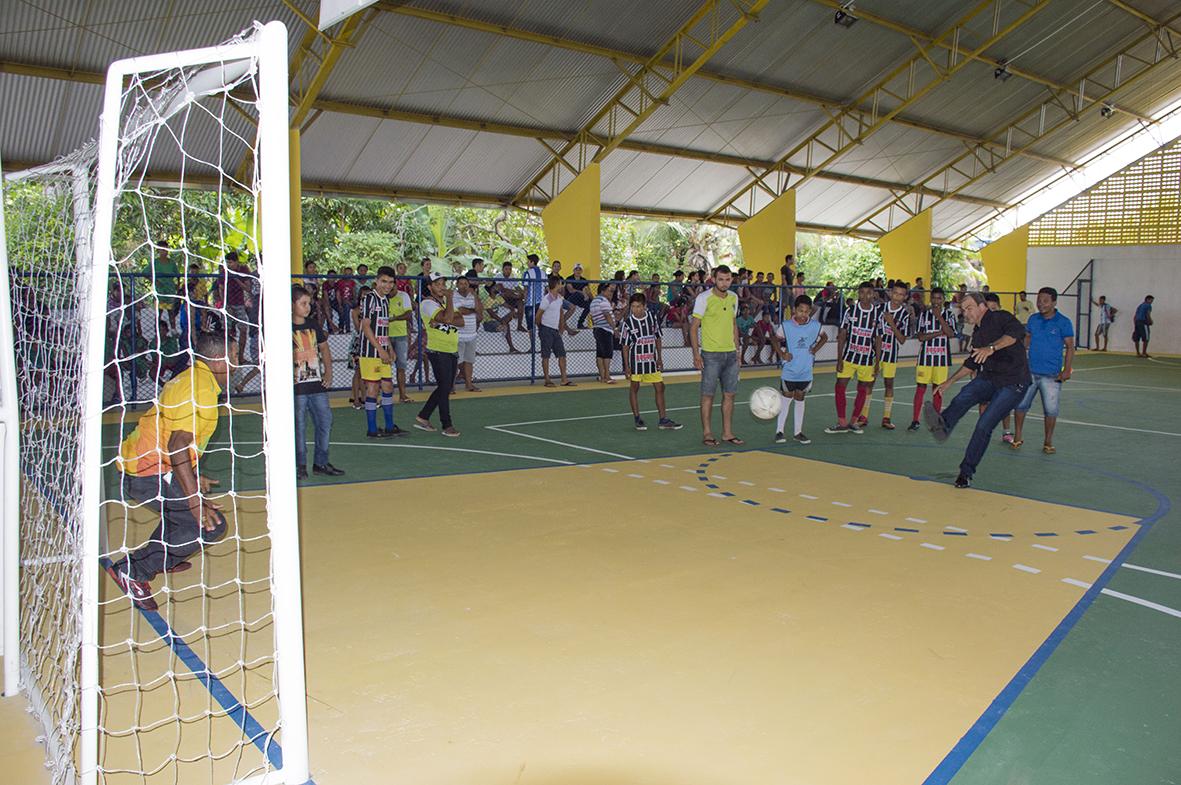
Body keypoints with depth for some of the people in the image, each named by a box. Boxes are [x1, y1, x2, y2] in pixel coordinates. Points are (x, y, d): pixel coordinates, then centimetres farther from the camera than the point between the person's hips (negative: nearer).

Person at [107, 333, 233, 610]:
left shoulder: (190, 378, 14)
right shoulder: (201, 389, -18)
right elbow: (178, 446, -28)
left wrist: (193, 477, 31)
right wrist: (194, 498, -29)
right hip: (150, 475, -11)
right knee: (210, 524, -14)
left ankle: (162, 559, 36)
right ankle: (133, 570, -10)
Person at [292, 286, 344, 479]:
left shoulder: (314, 326, 11)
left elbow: (325, 350, 20)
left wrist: (328, 372, 9)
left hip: (318, 384, 5)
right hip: (297, 386, -5)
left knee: (325, 422, 5)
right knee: (299, 425, 1)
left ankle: (321, 462, 16)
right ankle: (300, 465, 12)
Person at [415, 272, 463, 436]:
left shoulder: (446, 301, 15)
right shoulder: (427, 303, -10)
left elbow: (461, 321, 0)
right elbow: (447, 318, -25)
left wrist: (442, 320, -16)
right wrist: (449, 298, -14)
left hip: (452, 351, 8)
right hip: (438, 352, -8)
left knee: (446, 388, 12)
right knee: (444, 388, -5)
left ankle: (422, 418, 22)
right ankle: (447, 425, 4)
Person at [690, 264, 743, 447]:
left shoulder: (733, 298, 10)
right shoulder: (704, 298, -8)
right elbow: (694, 327, -7)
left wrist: (737, 350, 16)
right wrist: (696, 353, -14)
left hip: (730, 353, 6)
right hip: (711, 354, -6)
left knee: (729, 395, 7)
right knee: (708, 395, -1)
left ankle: (727, 433, 15)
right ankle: (707, 434, 7)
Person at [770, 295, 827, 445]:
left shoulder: (815, 326, -4)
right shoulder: (786, 326, -10)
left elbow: (824, 337, 15)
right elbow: (774, 338, 6)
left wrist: (816, 349, -1)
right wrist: (781, 353, -6)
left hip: (806, 371, 2)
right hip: (789, 371, -2)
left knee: (800, 399, 11)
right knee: (786, 399, 3)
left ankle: (798, 432, 20)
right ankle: (779, 431, 14)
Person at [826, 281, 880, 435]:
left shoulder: (878, 314, -1)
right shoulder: (850, 310, -3)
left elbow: (878, 340, 4)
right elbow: (842, 335, -1)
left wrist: (877, 363, 1)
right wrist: (839, 359, -6)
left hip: (867, 359, 1)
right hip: (848, 357, -1)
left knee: (863, 390, 7)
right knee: (840, 387, -5)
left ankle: (853, 422, 20)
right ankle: (842, 423, 4)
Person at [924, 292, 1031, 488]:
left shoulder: (1000, 318, -10)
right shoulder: (977, 333, 15)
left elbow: (1017, 331, -32)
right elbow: (972, 363, 27)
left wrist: (991, 348, -43)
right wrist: (950, 381, 24)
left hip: (1013, 383, -7)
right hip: (989, 378, 7)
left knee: (984, 426, -12)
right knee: (964, 396, -26)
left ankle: (966, 472, -3)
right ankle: (942, 425, -50)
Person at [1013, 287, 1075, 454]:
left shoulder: (1063, 323, -6)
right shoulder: (1033, 319, 5)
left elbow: (1070, 347, -5)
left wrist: (1066, 370, -12)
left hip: (1051, 375, -4)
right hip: (1030, 371, 4)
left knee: (1051, 410, 1)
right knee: (1021, 404, 7)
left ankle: (1048, 442, 16)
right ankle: (1017, 438, 21)